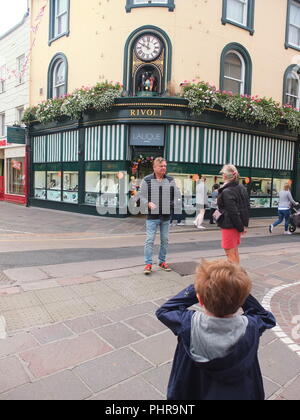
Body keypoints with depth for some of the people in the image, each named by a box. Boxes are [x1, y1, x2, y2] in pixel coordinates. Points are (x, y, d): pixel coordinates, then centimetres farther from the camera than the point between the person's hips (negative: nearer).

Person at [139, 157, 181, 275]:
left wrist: (174, 207, -6)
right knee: (150, 240, -5)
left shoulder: (170, 180, 7)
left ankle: (162, 261, 26)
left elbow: (176, 195, 9)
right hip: (152, 216, -3)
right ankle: (148, 263, 5)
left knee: (165, 240, 11)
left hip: (166, 216, 4)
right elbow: (141, 196, 0)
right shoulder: (147, 180, -2)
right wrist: (148, 203, -17)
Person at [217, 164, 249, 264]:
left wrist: (240, 227, -13)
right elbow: (246, 207, 8)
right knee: (235, 251, 20)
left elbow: (233, 212, -21)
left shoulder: (226, 192, -19)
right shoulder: (242, 188, 6)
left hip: (229, 225, -8)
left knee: (230, 253, 1)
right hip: (239, 224, 9)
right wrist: (245, 225, 9)